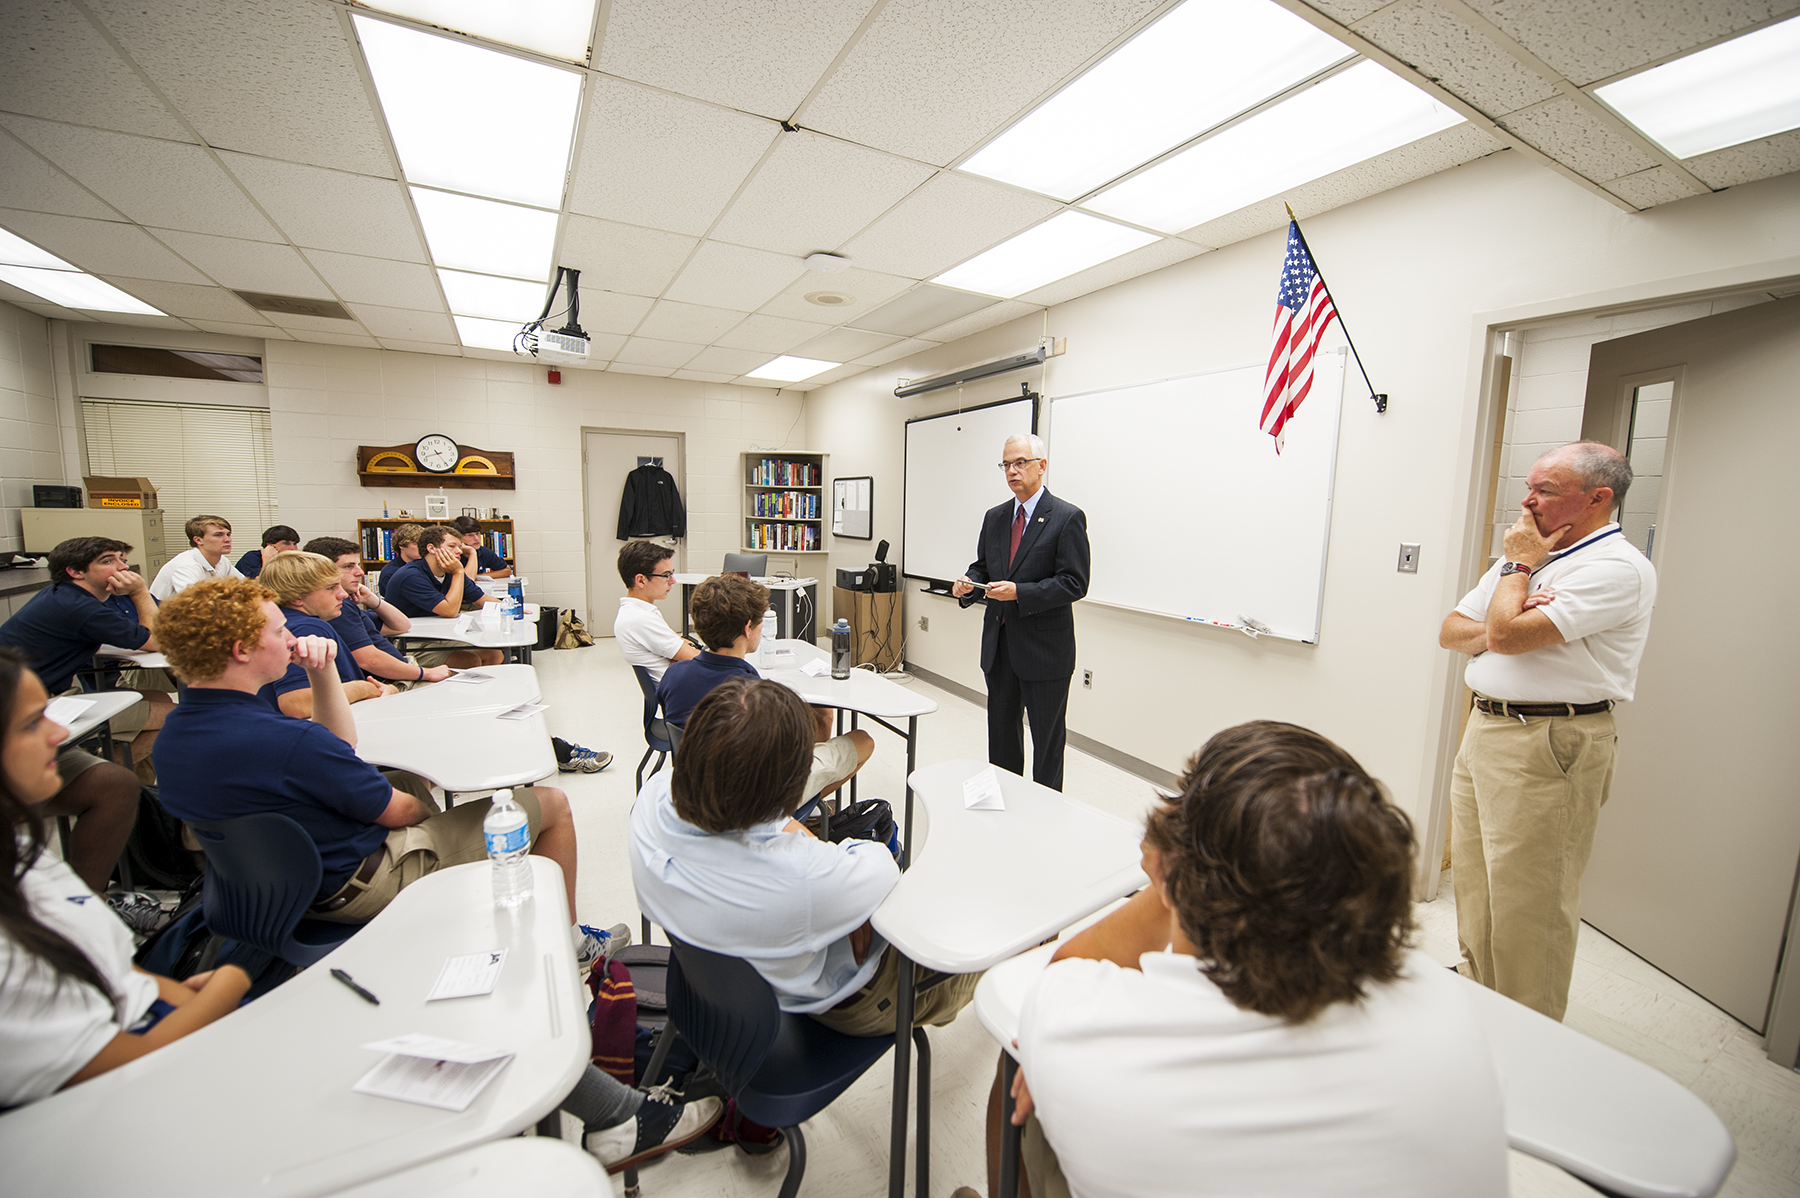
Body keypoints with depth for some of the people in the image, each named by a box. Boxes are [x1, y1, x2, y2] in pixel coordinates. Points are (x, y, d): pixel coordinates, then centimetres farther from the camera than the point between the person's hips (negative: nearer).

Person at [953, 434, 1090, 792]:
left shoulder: (1068, 518, -10)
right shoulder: (994, 517, 10)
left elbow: (1075, 583, -15)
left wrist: (1019, 592, -25)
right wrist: (968, 584, -7)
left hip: (1044, 647, -6)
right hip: (999, 643, 6)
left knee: (1048, 740, 8)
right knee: (1000, 732, 18)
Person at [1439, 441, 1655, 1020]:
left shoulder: (1617, 568, -12)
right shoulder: (1529, 555, 15)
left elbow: (1506, 635, -23)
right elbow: (1451, 632, 13)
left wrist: (1517, 566, -5)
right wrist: (1509, 625, -8)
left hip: (1550, 745, -8)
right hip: (1483, 729, 8)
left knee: (1527, 911, 1)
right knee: (1474, 894, 18)